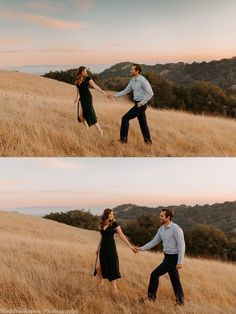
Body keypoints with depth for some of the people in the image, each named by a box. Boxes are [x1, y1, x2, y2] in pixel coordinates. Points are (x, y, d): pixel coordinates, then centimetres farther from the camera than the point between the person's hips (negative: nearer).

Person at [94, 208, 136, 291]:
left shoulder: (114, 224, -7)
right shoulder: (102, 224, 7)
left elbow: (122, 236, -9)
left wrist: (130, 246, -14)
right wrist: (98, 248, 22)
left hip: (111, 248, -4)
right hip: (102, 248, 4)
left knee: (112, 266, -1)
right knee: (98, 267, 0)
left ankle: (114, 285, 12)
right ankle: (101, 281, 28)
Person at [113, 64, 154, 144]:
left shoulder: (142, 80, -16)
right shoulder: (132, 80, 10)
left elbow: (150, 93, -18)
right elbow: (126, 91, 15)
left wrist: (142, 103, -20)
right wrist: (116, 95, 2)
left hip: (141, 105, -9)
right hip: (137, 104, 9)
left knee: (125, 118, -7)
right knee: (143, 123, 11)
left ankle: (123, 138, 2)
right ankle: (148, 141, 17)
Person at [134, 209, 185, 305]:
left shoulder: (176, 229, -19)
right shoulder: (161, 229, 7)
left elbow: (181, 246, -20)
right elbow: (154, 242, 11)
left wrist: (180, 262, -22)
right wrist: (141, 248, 2)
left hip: (173, 258, -8)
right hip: (168, 257, 8)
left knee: (155, 275, -6)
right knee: (175, 280, 15)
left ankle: (151, 297, 7)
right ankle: (180, 301, 25)